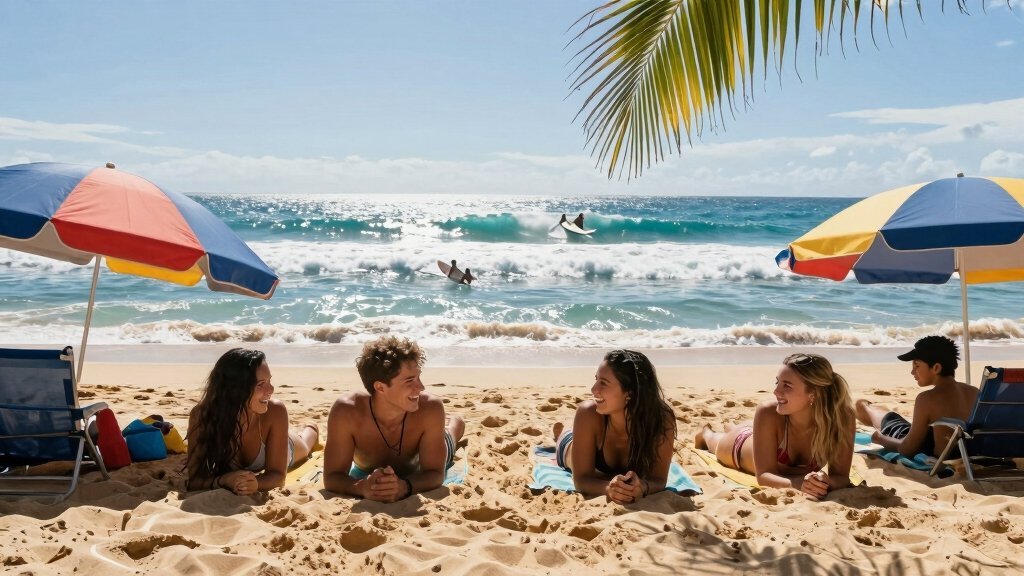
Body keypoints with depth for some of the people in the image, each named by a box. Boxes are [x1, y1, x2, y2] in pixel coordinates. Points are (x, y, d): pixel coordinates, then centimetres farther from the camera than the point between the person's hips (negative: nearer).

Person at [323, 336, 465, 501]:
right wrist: (361, 487, -63)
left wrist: (405, 486, -61)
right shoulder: (346, 411, -45)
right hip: (366, 473, 0)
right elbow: (332, 477, -40)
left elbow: (435, 473, -39)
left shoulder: (430, 409, -45)